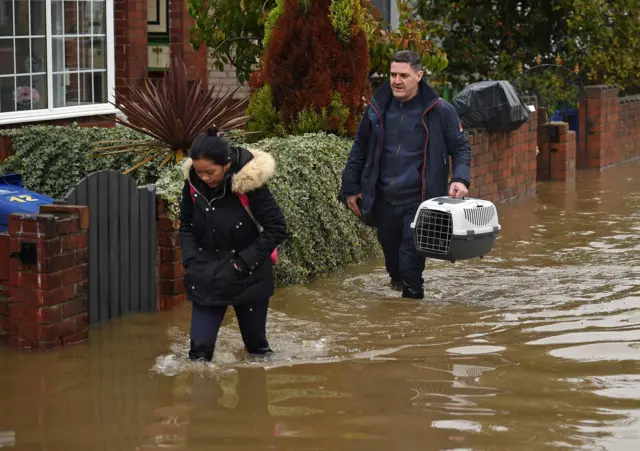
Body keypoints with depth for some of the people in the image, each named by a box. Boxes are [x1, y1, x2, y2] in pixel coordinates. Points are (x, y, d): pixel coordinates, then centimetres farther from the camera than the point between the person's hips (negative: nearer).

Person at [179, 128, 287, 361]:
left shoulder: (249, 183, -21)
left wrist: (243, 263, -17)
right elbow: (186, 225, 7)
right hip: (207, 277, 3)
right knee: (200, 346, -5)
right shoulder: (194, 182, -9)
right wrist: (191, 261, -6)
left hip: (248, 278, -3)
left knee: (255, 342, 11)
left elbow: (277, 228, -14)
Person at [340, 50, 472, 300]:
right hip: (383, 200, 4)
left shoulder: (439, 111, -5)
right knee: (391, 257, 15)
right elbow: (359, 149, 16)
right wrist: (351, 188, 15)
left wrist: (460, 179, -14)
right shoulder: (377, 108, 4)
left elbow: (461, 147, 3)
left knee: (411, 265, -9)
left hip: (419, 201, -4)